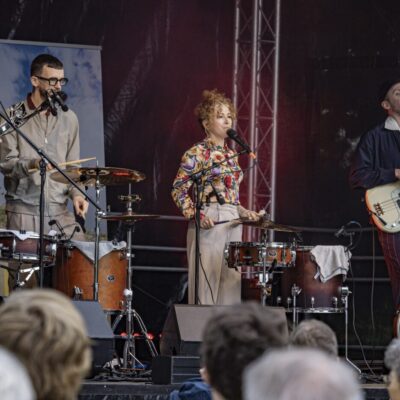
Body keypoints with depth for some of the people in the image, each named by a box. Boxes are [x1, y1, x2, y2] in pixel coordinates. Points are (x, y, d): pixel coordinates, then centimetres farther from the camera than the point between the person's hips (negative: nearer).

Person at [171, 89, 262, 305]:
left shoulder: (230, 154, 18)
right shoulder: (196, 153, -3)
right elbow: (179, 190, -8)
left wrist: (243, 212, 9)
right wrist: (196, 215, -19)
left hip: (232, 225, 7)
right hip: (208, 224, -7)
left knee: (230, 285, 4)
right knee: (206, 286, -8)